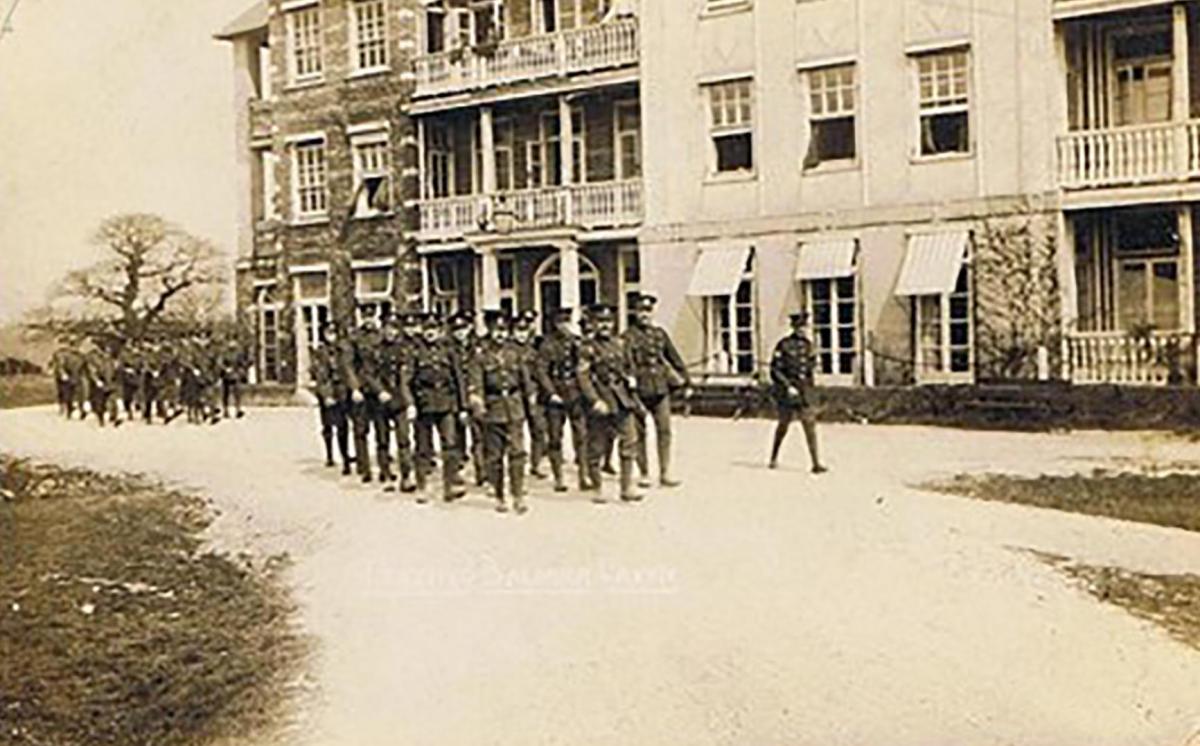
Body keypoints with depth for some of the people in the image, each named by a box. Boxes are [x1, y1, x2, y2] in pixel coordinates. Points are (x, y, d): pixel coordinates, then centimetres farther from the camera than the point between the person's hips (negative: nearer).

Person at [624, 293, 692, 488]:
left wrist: (686, 382, 14)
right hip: (639, 391, -4)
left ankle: (665, 473, 8)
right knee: (640, 433, 4)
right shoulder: (628, 336, -2)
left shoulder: (660, 333, 12)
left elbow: (675, 358, 16)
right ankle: (644, 474, 14)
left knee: (664, 431, 2)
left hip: (661, 389, 4)